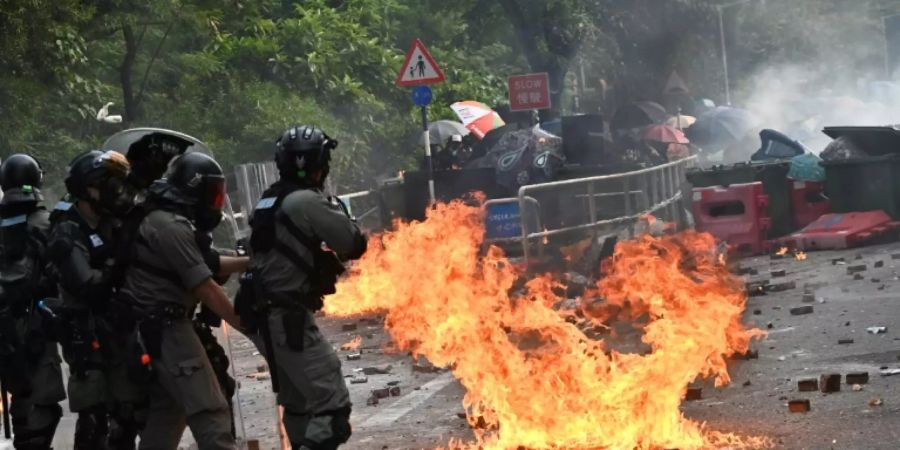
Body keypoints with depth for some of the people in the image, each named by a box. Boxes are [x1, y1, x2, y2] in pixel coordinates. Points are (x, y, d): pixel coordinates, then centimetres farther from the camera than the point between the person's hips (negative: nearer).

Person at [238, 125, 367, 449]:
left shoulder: (270, 201, 13)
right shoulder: (307, 201, -15)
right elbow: (355, 245, -11)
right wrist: (340, 213, 6)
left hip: (264, 316, 10)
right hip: (288, 319, -10)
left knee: (298, 402, 22)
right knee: (332, 406, -12)